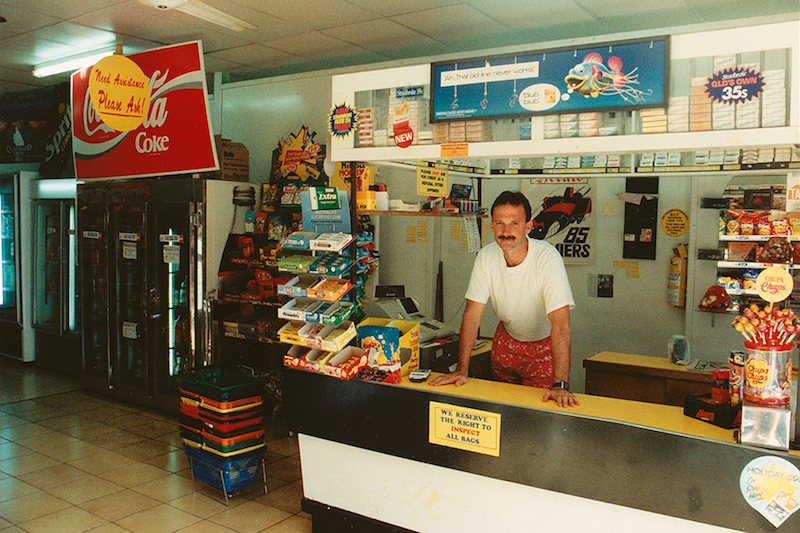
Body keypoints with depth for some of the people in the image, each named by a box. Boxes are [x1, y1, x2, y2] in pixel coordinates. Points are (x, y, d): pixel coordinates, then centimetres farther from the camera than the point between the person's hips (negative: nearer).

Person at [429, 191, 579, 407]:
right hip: (507, 339, 4)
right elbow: (472, 314, -13)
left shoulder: (548, 258, -30)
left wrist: (560, 385, -44)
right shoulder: (486, 257, -17)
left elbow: (560, 324, -35)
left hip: (545, 344, -3)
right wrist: (462, 370, -20)